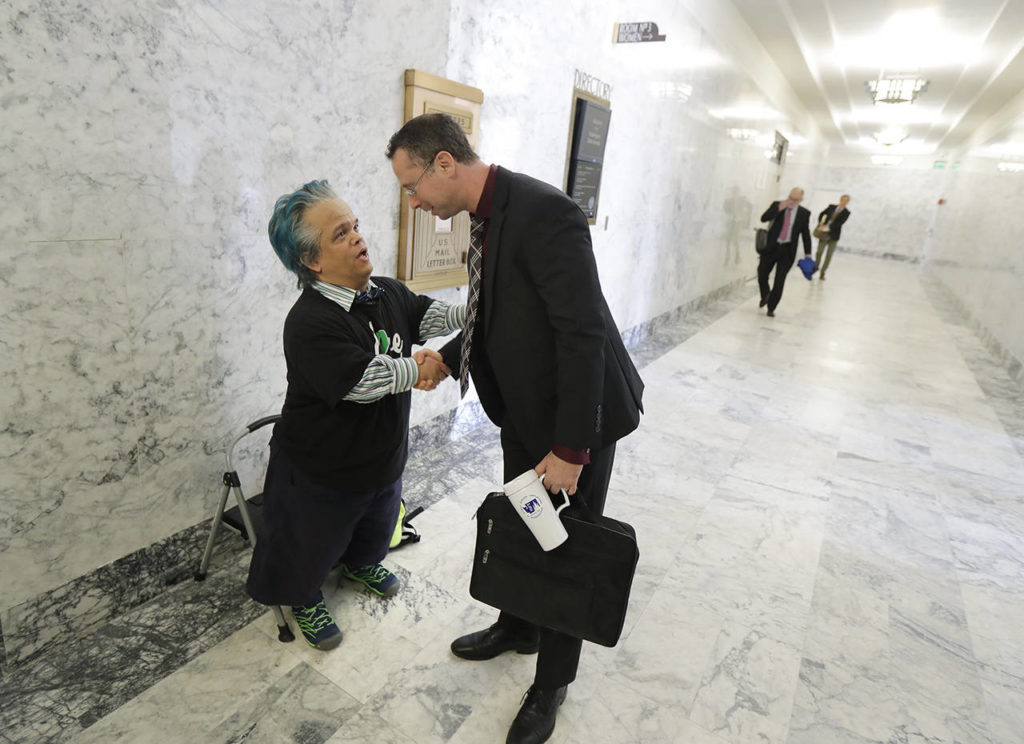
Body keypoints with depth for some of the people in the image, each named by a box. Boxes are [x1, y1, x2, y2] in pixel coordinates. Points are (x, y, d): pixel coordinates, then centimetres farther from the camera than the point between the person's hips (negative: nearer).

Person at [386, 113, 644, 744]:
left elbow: (583, 334, -28)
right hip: (524, 409, 9)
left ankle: (551, 683, 35)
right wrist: (444, 359, 5)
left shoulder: (544, 213, -26)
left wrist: (570, 448, -24)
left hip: (577, 415, -8)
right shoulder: (487, 215, 3)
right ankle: (518, 627, 51)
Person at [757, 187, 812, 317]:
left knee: (779, 280, -5)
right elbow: (764, 218, -14)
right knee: (761, 274, 4)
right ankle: (765, 295, 35)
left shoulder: (804, 213, 1)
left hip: (788, 250, -1)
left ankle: (771, 308, 7)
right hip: (771, 247, 1)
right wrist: (780, 208, -23)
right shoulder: (777, 205, 0)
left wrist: (807, 253, 7)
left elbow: (805, 233, 9)